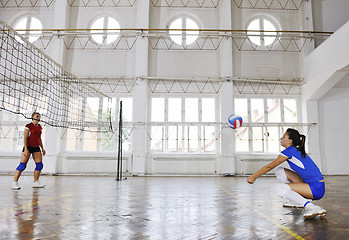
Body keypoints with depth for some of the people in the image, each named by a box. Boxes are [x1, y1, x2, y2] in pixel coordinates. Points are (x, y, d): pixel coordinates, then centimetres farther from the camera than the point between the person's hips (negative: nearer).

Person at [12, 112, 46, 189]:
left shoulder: (39, 127, 13)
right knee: (22, 165, -7)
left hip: (36, 148, 7)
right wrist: (25, 149, -19)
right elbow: (25, 138, -11)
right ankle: (15, 183, 2)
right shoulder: (28, 126, -7)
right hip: (28, 147, -7)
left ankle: (35, 182, 11)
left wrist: (42, 148, 17)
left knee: (40, 165, 2)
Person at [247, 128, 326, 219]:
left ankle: (312, 207, -15)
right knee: (279, 171, 7)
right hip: (310, 183, 9)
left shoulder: (289, 151, -13)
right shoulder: (296, 151, 12)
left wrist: (253, 176, 2)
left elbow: (269, 167, -7)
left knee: (279, 188, -21)